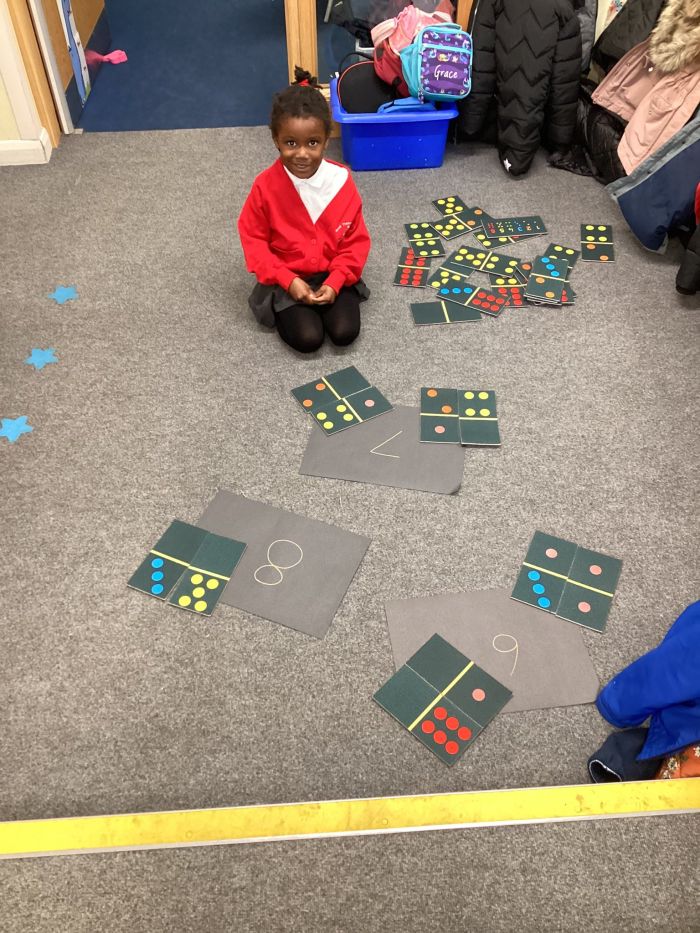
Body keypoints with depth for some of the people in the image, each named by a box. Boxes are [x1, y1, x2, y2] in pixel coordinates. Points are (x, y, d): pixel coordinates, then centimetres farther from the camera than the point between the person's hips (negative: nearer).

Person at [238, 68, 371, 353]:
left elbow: (356, 238, -5)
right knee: (308, 339, -17)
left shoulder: (341, 180, -12)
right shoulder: (265, 186, -16)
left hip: (334, 275, 2)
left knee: (345, 333, -16)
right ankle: (285, 311, 15)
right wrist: (288, 280, -16)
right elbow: (253, 239, -8)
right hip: (287, 279, -1)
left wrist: (336, 281, -16)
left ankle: (326, 302, 15)